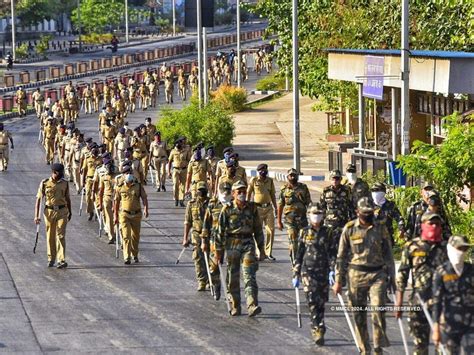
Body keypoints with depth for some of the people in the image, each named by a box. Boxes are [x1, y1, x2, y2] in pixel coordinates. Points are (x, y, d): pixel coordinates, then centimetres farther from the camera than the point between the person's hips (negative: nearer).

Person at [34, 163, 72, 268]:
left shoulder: (64, 184, 4)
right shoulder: (45, 183, -4)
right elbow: (39, 199, -2)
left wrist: (70, 212, 23)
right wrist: (36, 215, -7)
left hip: (62, 211, 0)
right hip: (49, 211, 0)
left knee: (60, 236, -6)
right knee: (50, 236, 8)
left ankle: (61, 260, -8)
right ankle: (51, 259, 21)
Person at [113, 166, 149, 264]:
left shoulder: (138, 186, 0)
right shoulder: (120, 187, 0)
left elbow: (144, 198, -7)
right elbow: (116, 201, 7)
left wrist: (145, 209, -25)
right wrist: (115, 216, 7)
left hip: (136, 214, 2)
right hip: (124, 214, -2)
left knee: (135, 236, 13)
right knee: (126, 236, -12)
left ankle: (135, 255, 32)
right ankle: (127, 258, -14)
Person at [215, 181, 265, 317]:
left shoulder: (252, 208, 6)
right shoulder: (227, 209, -1)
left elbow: (258, 230, 13)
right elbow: (220, 231, 1)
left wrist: (261, 249, 12)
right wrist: (218, 251, -2)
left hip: (248, 244, 1)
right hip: (232, 244, -1)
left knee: (250, 276, -11)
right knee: (233, 278, 4)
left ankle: (252, 306, -20)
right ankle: (235, 307, 16)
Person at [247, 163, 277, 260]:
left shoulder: (270, 181, 7)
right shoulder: (253, 180, -3)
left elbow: (272, 195, 15)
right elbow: (248, 194, 2)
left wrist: (275, 207, 13)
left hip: (268, 208, 3)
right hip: (257, 208, -3)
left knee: (271, 230, -1)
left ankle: (268, 252, 8)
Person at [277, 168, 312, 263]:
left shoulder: (303, 188, 6)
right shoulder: (284, 189, 4)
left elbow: (309, 203, 8)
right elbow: (280, 205, 6)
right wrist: (279, 221, 3)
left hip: (302, 217, 1)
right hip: (290, 219, -1)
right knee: (293, 241, -6)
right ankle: (294, 262, -2)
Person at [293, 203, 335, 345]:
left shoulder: (327, 232, 6)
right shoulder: (304, 233, 4)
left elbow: (332, 253, 3)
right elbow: (299, 255, 8)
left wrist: (332, 270, -10)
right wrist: (296, 275, 7)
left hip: (323, 272, 2)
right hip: (308, 271, -2)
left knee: (321, 302, 7)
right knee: (313, 301, -14)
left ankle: (317, 330, 21)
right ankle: (318, 330, -19)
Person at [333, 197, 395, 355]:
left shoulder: (381, 229, 6)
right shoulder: (349, 229, 2)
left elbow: (388, 255, 12)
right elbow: (341, 256, 6)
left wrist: (392, 277, 8)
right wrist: (338, 280, 3)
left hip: (377, 274, 0)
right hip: (356, 275, 0)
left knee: (378, 309, -16)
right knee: (359, 315, 4)